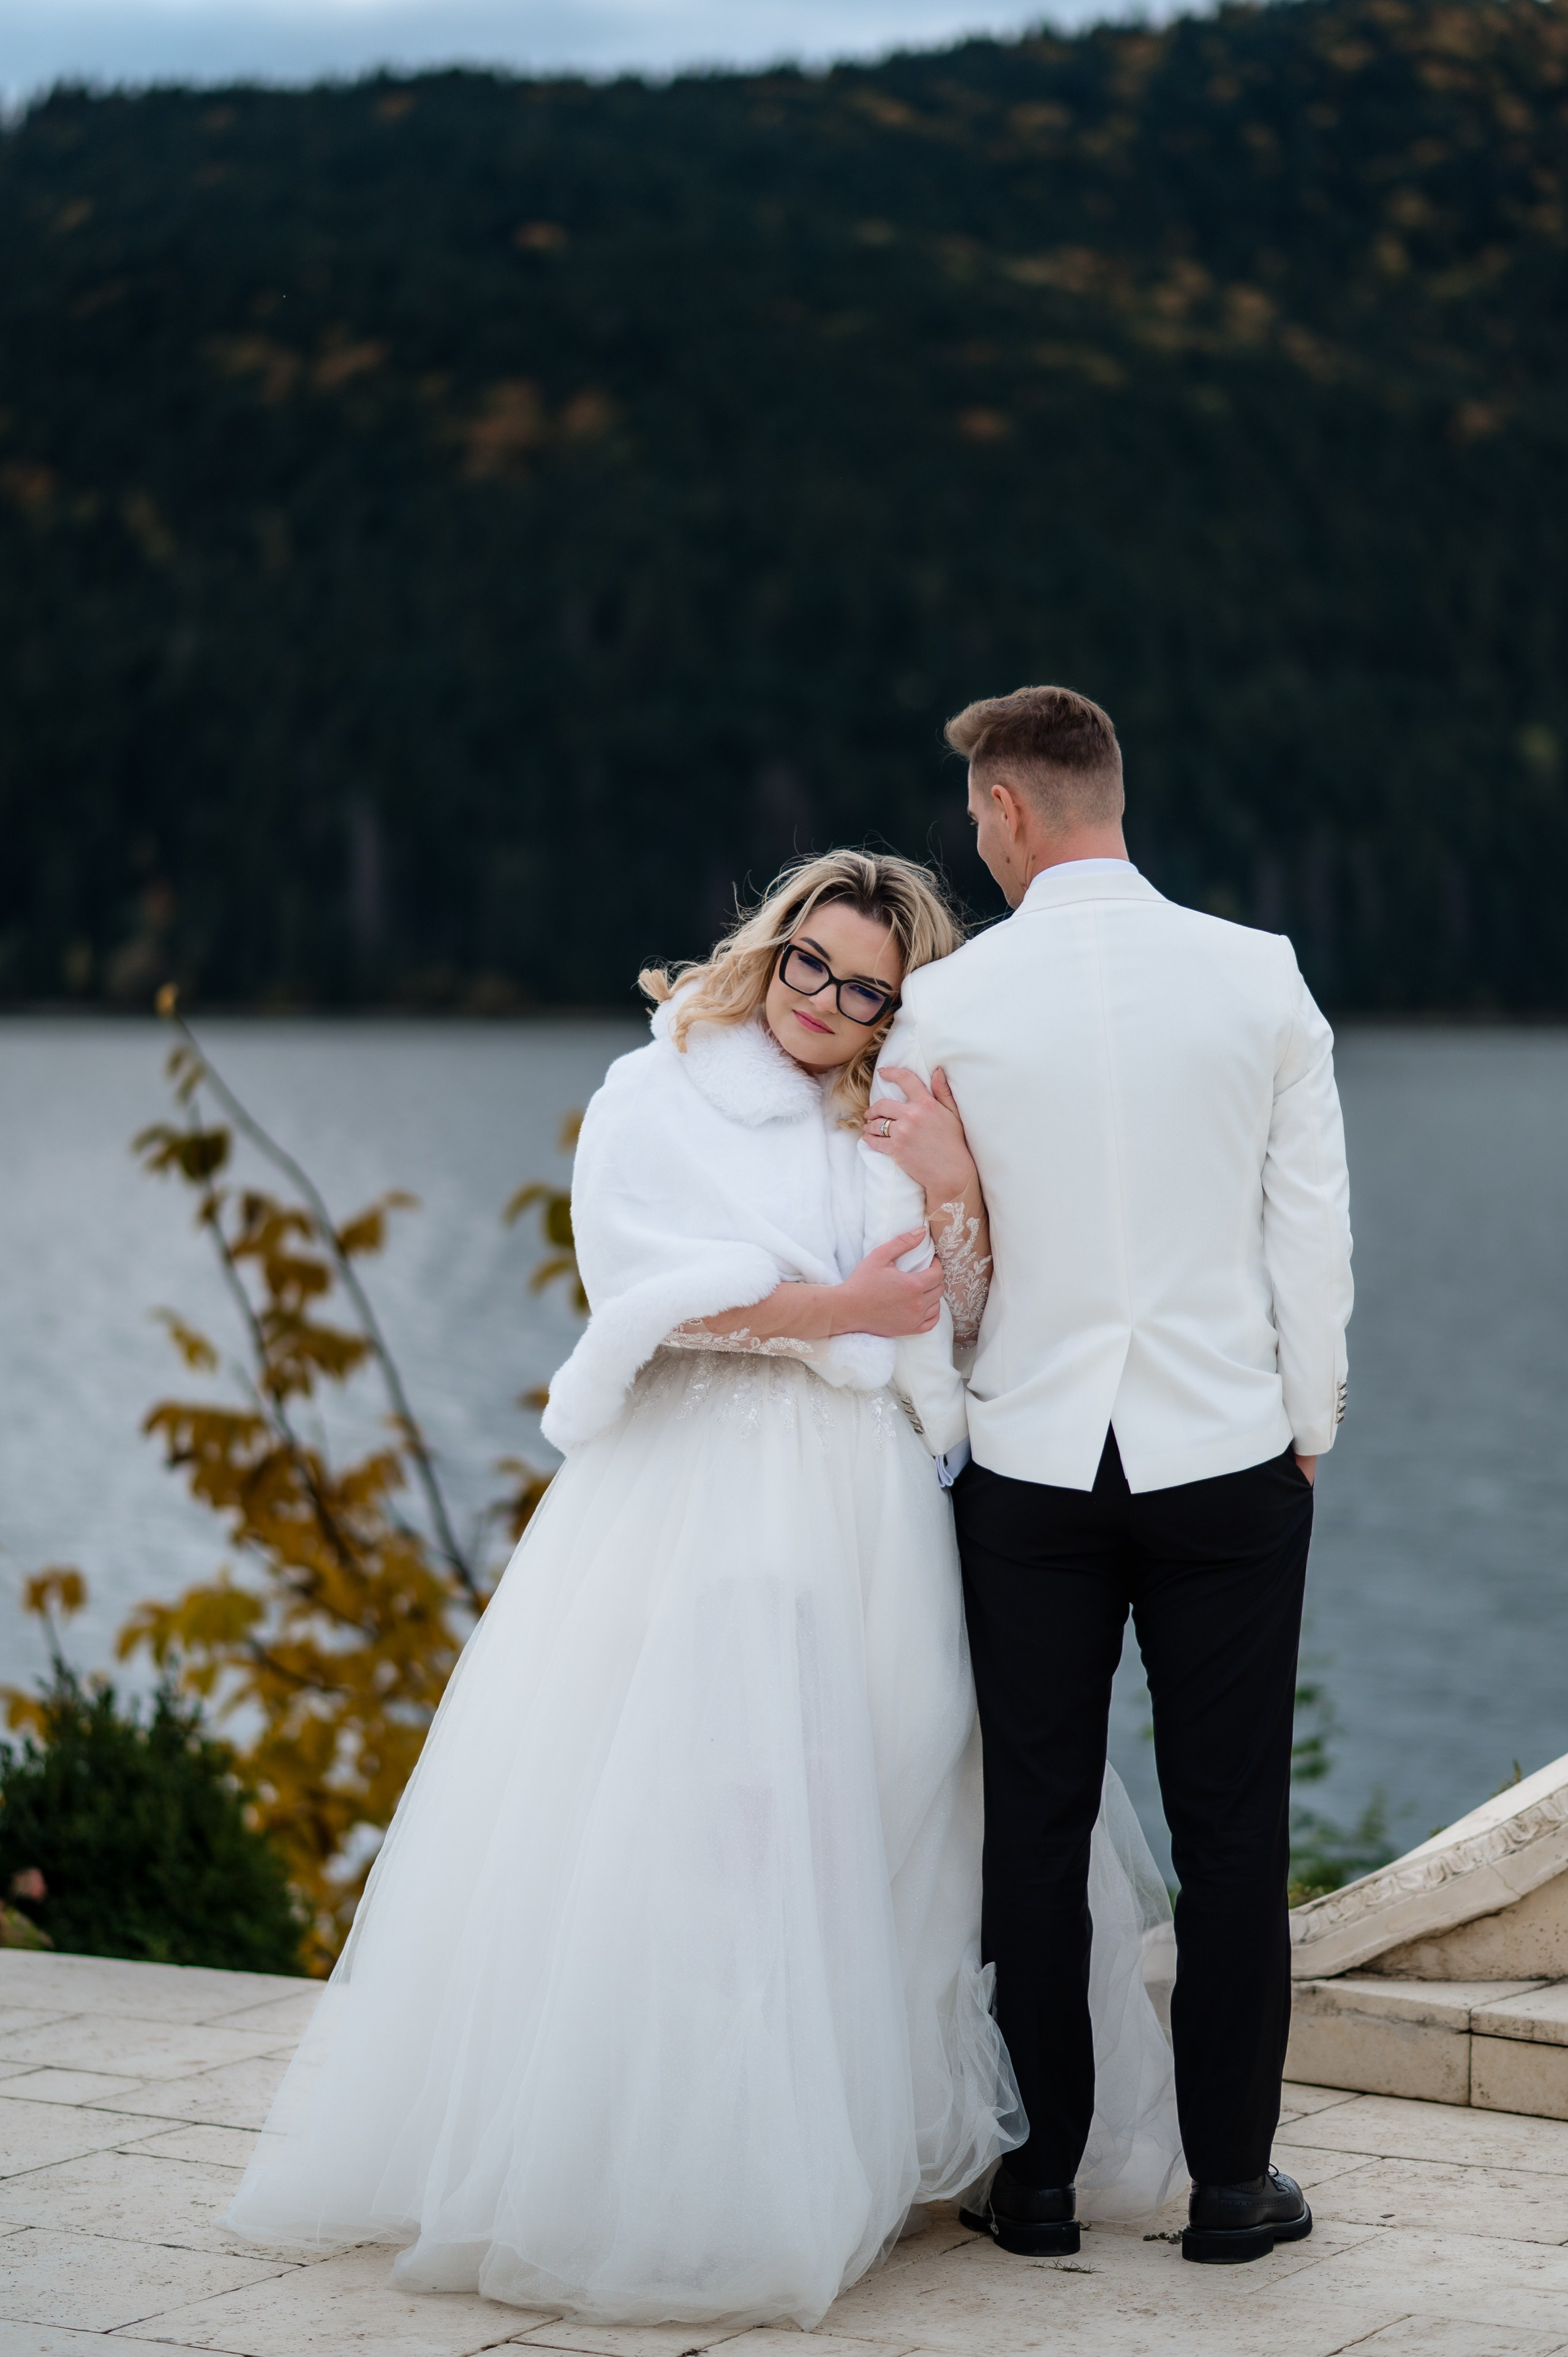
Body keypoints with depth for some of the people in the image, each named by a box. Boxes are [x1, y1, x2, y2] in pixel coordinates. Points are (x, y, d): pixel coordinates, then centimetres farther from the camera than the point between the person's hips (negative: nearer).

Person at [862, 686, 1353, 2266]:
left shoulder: (946, 1004, -5)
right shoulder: (1261, 977, -3)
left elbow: (896, 1251, -2)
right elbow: (1314, 1229, -1)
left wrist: (938, 1433, 9)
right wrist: (1308, 1428, 8)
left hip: (1030, 1470, 0)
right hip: (1227, 1456, 0)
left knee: (1035, 1826, 9)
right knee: (1231, 1827, 6)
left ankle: (1040, 2176, 15)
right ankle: (1230, 2182, 11)